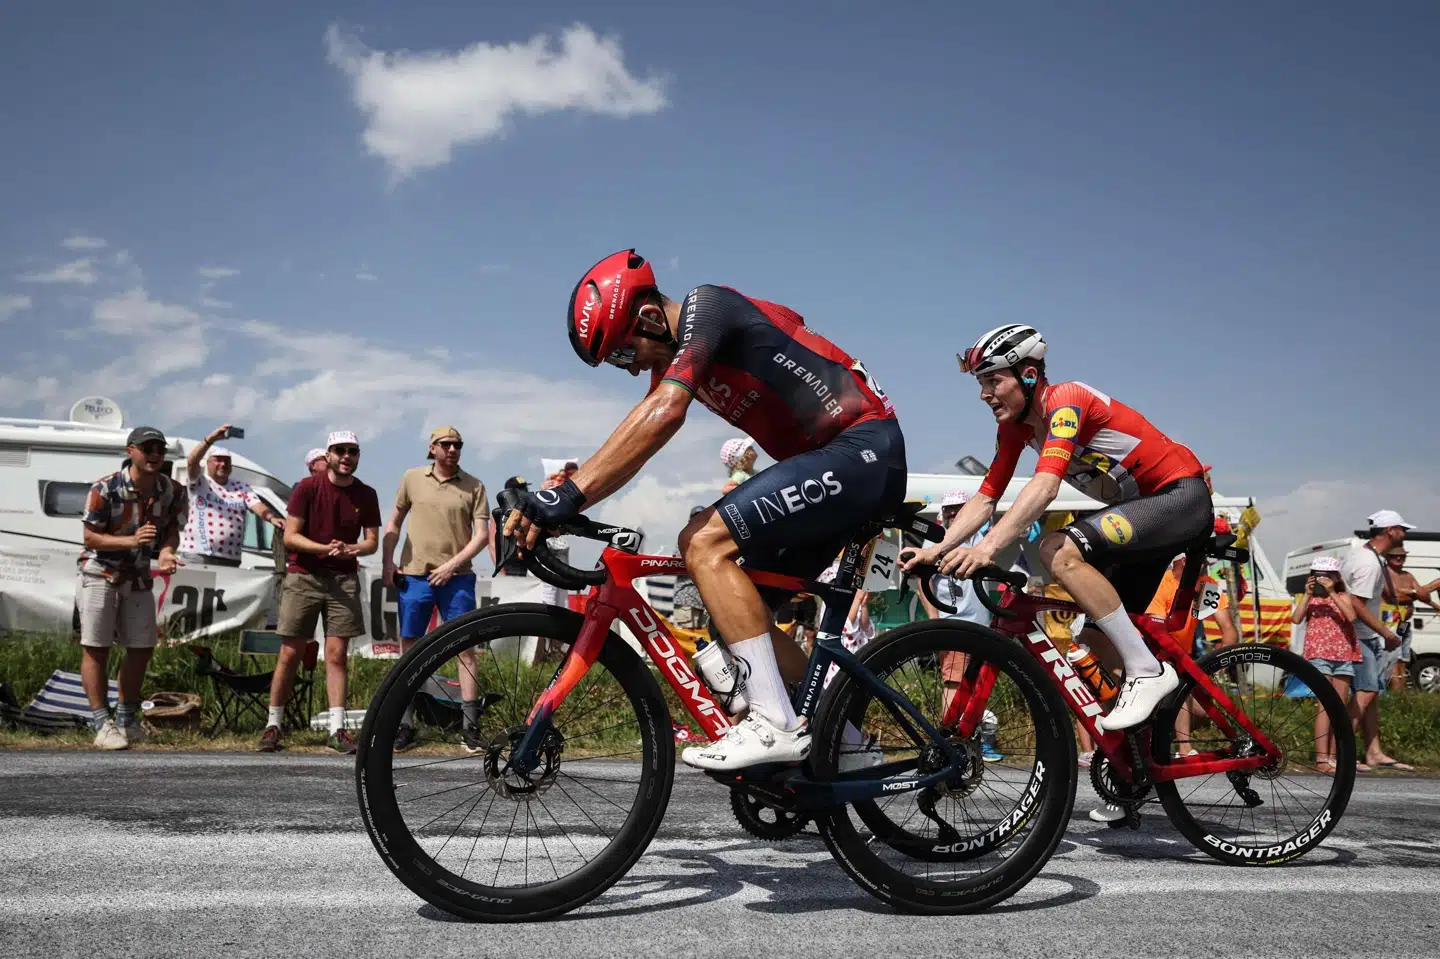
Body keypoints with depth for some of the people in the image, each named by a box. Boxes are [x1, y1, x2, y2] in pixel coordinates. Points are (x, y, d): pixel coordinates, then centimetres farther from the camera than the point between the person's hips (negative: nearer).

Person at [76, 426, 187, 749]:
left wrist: (165, 551, -24)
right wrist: (132, 540, -31)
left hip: (139, 577, 5)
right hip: (99, 574, -5)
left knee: (142, 647, 9)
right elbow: (90, 538, -16)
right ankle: (102, 724, -1)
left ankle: (126, 719, 23)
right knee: (96, 648, -5)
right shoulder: (105, 488, -18)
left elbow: (172, 530, -1)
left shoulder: (172, 491, -5)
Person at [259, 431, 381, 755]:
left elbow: (372, 541, 6)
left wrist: (352, 549, -16)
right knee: (290, 654, 1)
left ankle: (337, 728, -1)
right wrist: (327, 548, -21)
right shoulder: (307, 488, -4)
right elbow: (290, 536, -7)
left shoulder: (366, 495, 5)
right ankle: (273, 725, 10)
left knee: (336, 654, -1)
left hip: (343, 579, 2)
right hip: (303, 576, -2)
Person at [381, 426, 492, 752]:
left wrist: (452, 564, -11)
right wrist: (387, 562, 5)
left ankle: (470, 726, 2)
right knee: (409, 649, 6)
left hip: (457, 578, -1)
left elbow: (482, 534, -2)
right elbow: (394, 522, 15)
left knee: (465, 649, -3)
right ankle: (405, 725, 15)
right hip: (413, 576, 1)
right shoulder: (412, 478, 7)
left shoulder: (473, 486, 2)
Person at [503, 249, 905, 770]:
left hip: (863, 448, -10)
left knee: (704, 542, -22)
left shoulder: (706, 304, -14)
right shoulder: (674, 354, 14)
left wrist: (571, 494, -35)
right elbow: (630, 444, 9)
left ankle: (775, 725, -20)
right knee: (742, 608, 9)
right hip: (839, 462, 10)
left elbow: (663, 413, -30)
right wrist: (559, 496, -5)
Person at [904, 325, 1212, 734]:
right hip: (1142, 508, 9)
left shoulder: (1065, 401, -23)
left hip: (1182, 496, -9)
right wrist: (938, 550, -15)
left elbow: (1045, 486, -37)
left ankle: (1147, 671, -22)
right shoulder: (1015, 426, 2)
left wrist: (988, 547, -47)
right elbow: (986, 497, -1)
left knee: (1060, 551, -30)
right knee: (1097, 644, 5)